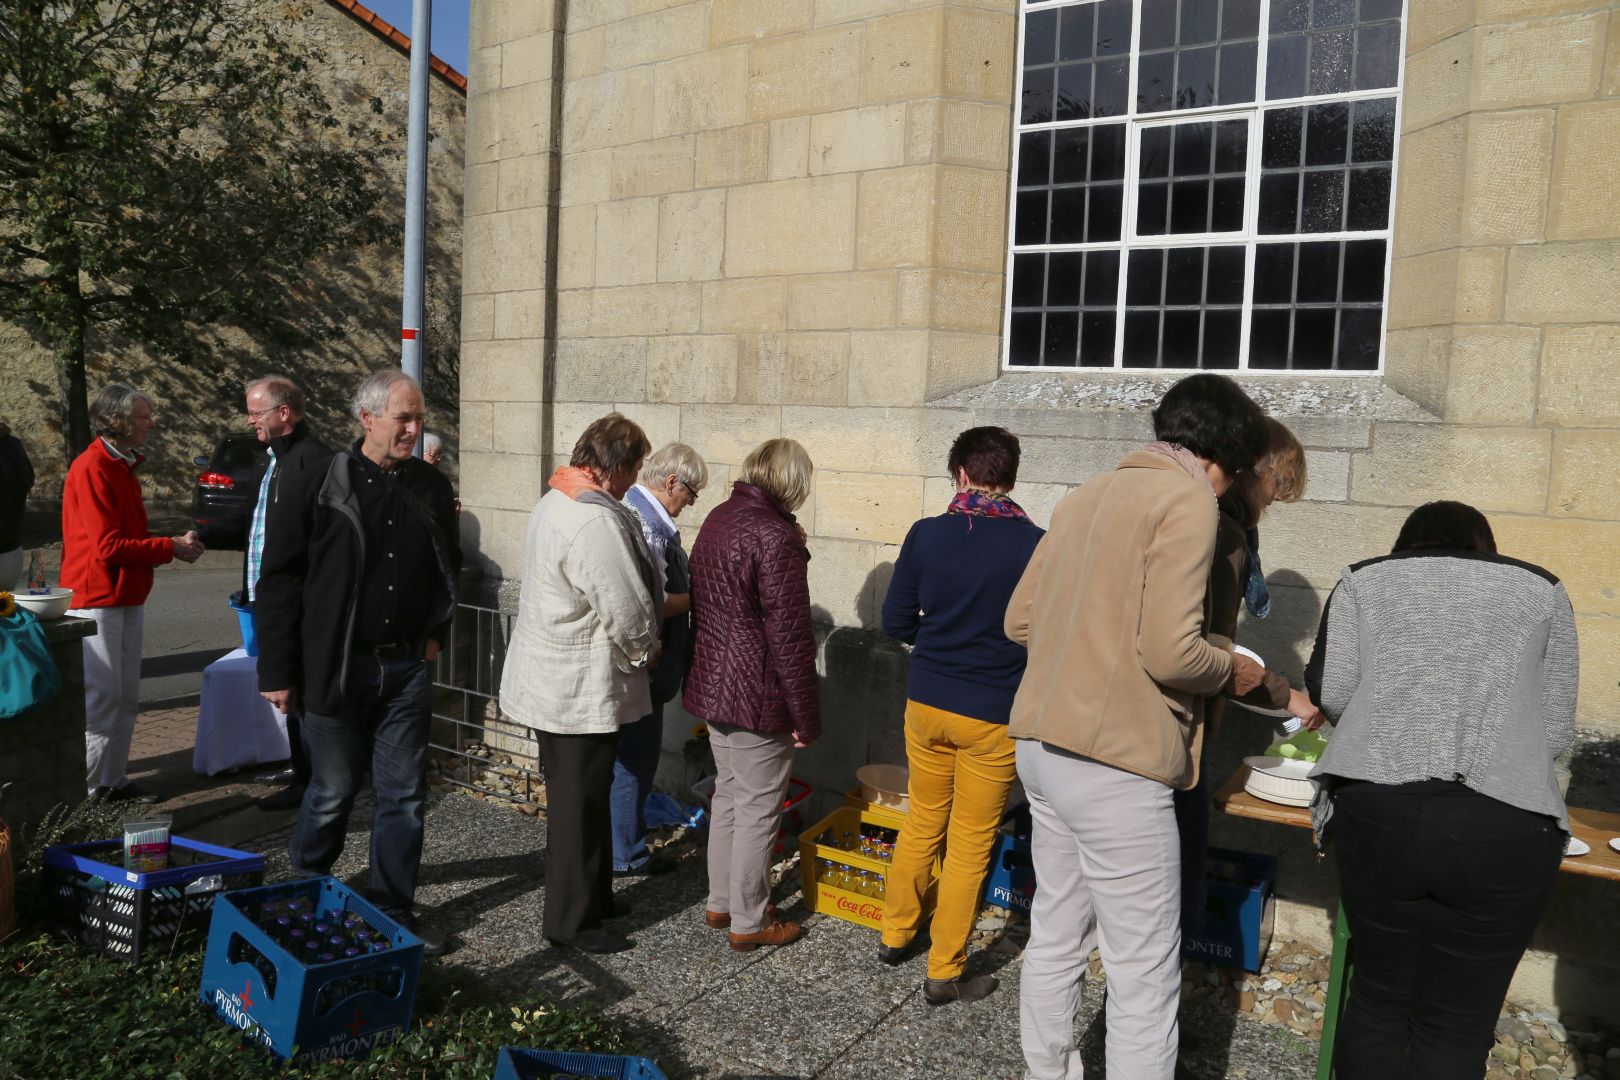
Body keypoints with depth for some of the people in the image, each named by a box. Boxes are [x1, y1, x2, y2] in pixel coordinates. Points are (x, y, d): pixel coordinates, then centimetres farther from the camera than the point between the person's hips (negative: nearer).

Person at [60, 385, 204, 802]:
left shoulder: (122, 466, 14)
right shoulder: (91, 468, -16)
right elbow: (107, 546, -21)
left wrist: (174, 544, 5)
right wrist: (171, 548, -15)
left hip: (127, 596, 9)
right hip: (97, 598, -9)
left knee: (126, 697, 12)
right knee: (101, 698, -4)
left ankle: (112, 780, 22)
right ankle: (85, 790, 6)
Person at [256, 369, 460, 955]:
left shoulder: (431, 487, 4)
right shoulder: (312, 487, -9)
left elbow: (449, 565, 19)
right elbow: (277, 584, -7)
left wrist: (435, 633, 10)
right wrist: (278, 674, -8)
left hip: (407, 667, 4)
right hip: (335, 669, -3)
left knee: (405, 795, 9)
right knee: (333, 791, 10)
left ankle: (394, 909, 24)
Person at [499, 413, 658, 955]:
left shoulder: (553, 502, 7)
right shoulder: (597, 523, -25)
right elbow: (627, 611, -22)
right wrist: (646, 653, -1)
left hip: (551, 680, 10)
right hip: (584, 687, -10)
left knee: (572, 796, 21)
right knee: (581, 804, 3)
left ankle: (589, 896, 36)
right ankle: (572, 921, 16)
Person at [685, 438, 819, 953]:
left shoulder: (717, 518, 7)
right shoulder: (775, 535, -21)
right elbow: (790, 636, -21)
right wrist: (806, 717, -13)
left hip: (711, 685, 9)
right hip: (757, 697, -9)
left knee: (727, 794, 21)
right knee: (758, 809, 5)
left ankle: (719, 902, 34)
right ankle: (748, 921, 18)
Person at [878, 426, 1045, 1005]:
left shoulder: (926, 534, -7)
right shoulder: (1035, 544, -15)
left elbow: (895, 622, -1)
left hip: (926, 703, 3)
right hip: (992, 716, -3)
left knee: (922, 822, 22)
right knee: (970, 844, 10)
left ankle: (895, 934, 37)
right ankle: (944, 973, 22)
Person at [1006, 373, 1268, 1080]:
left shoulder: (1086, 496, 13)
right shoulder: (1187, 500, -10)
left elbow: (1019, 621, 14)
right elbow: (1172, 652, -19)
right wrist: (1231, 672, 0)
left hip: (1040, 745, 9)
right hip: (1112, 762, -8)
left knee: (1055, 937, 21)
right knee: (1145, 976, 4)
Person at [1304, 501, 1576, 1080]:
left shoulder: (1363, 579, 18)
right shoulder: (1541, 588, 19)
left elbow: (1331, 691, 6)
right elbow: (1556, 730, 12)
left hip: (1375, 810, 1)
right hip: (1505, 826, 0)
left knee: (1377, 999, 17)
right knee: (1457, 1030, 11)